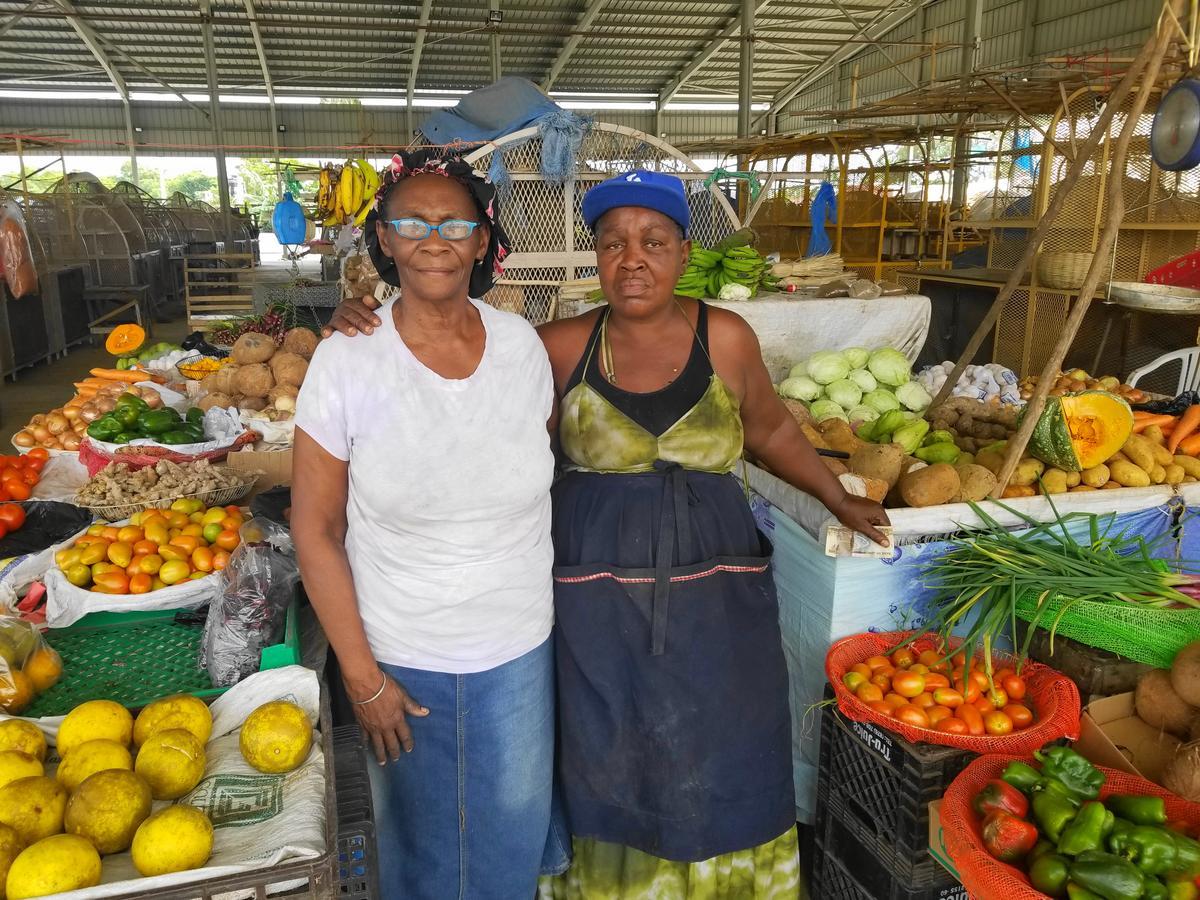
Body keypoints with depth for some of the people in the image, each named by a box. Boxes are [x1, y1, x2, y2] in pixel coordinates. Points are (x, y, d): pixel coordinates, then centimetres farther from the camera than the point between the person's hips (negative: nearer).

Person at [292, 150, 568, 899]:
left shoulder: (522, 344, -6)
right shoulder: (345, 360, -13)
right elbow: (316, 529, -8)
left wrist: (567, 611, 3)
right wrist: (361, 673, -8)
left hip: (521, 650, 2)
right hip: (402, 660, -2)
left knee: (513, 835, 21)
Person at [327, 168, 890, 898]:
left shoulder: (726, 338, -4)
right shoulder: (564, 347, -5)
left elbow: (772, 432, 11)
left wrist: (839, 499, 17)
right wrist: (373, 322, -12)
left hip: (713, 587, 1)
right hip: (597, 589, 0)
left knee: (716, 764, 16)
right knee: (611, 765, 16)